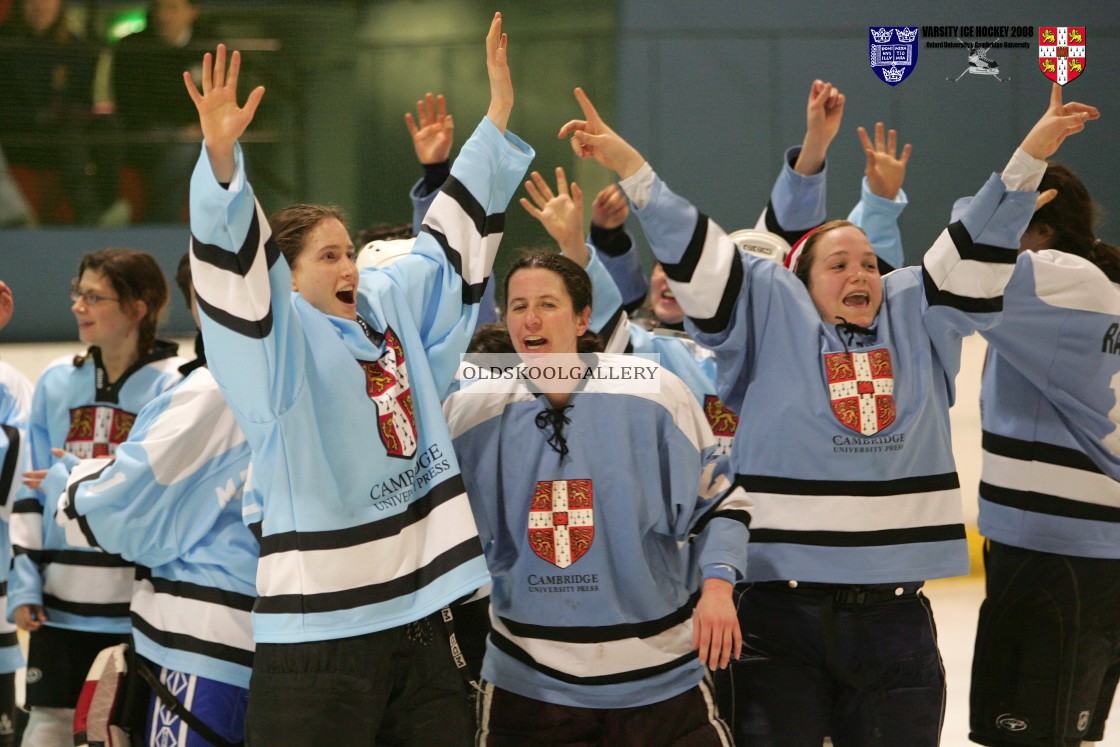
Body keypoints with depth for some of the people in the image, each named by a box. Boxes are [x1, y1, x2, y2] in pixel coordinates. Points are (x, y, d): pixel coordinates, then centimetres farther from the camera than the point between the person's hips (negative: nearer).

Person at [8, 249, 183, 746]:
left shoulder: (173, 384, -5)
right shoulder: (57, 383, 9)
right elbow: (31, 491, 11)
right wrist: (24, 582, 4)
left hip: (142, 600, -4)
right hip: (62, 598, 4)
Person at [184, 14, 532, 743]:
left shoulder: (390, 308, 14)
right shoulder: (280, 339, -4)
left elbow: (454, 235, 22)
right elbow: (234, 259, -20)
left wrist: (498, 112, 21)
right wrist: (221, 154, -37)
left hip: (417, 618, 7)